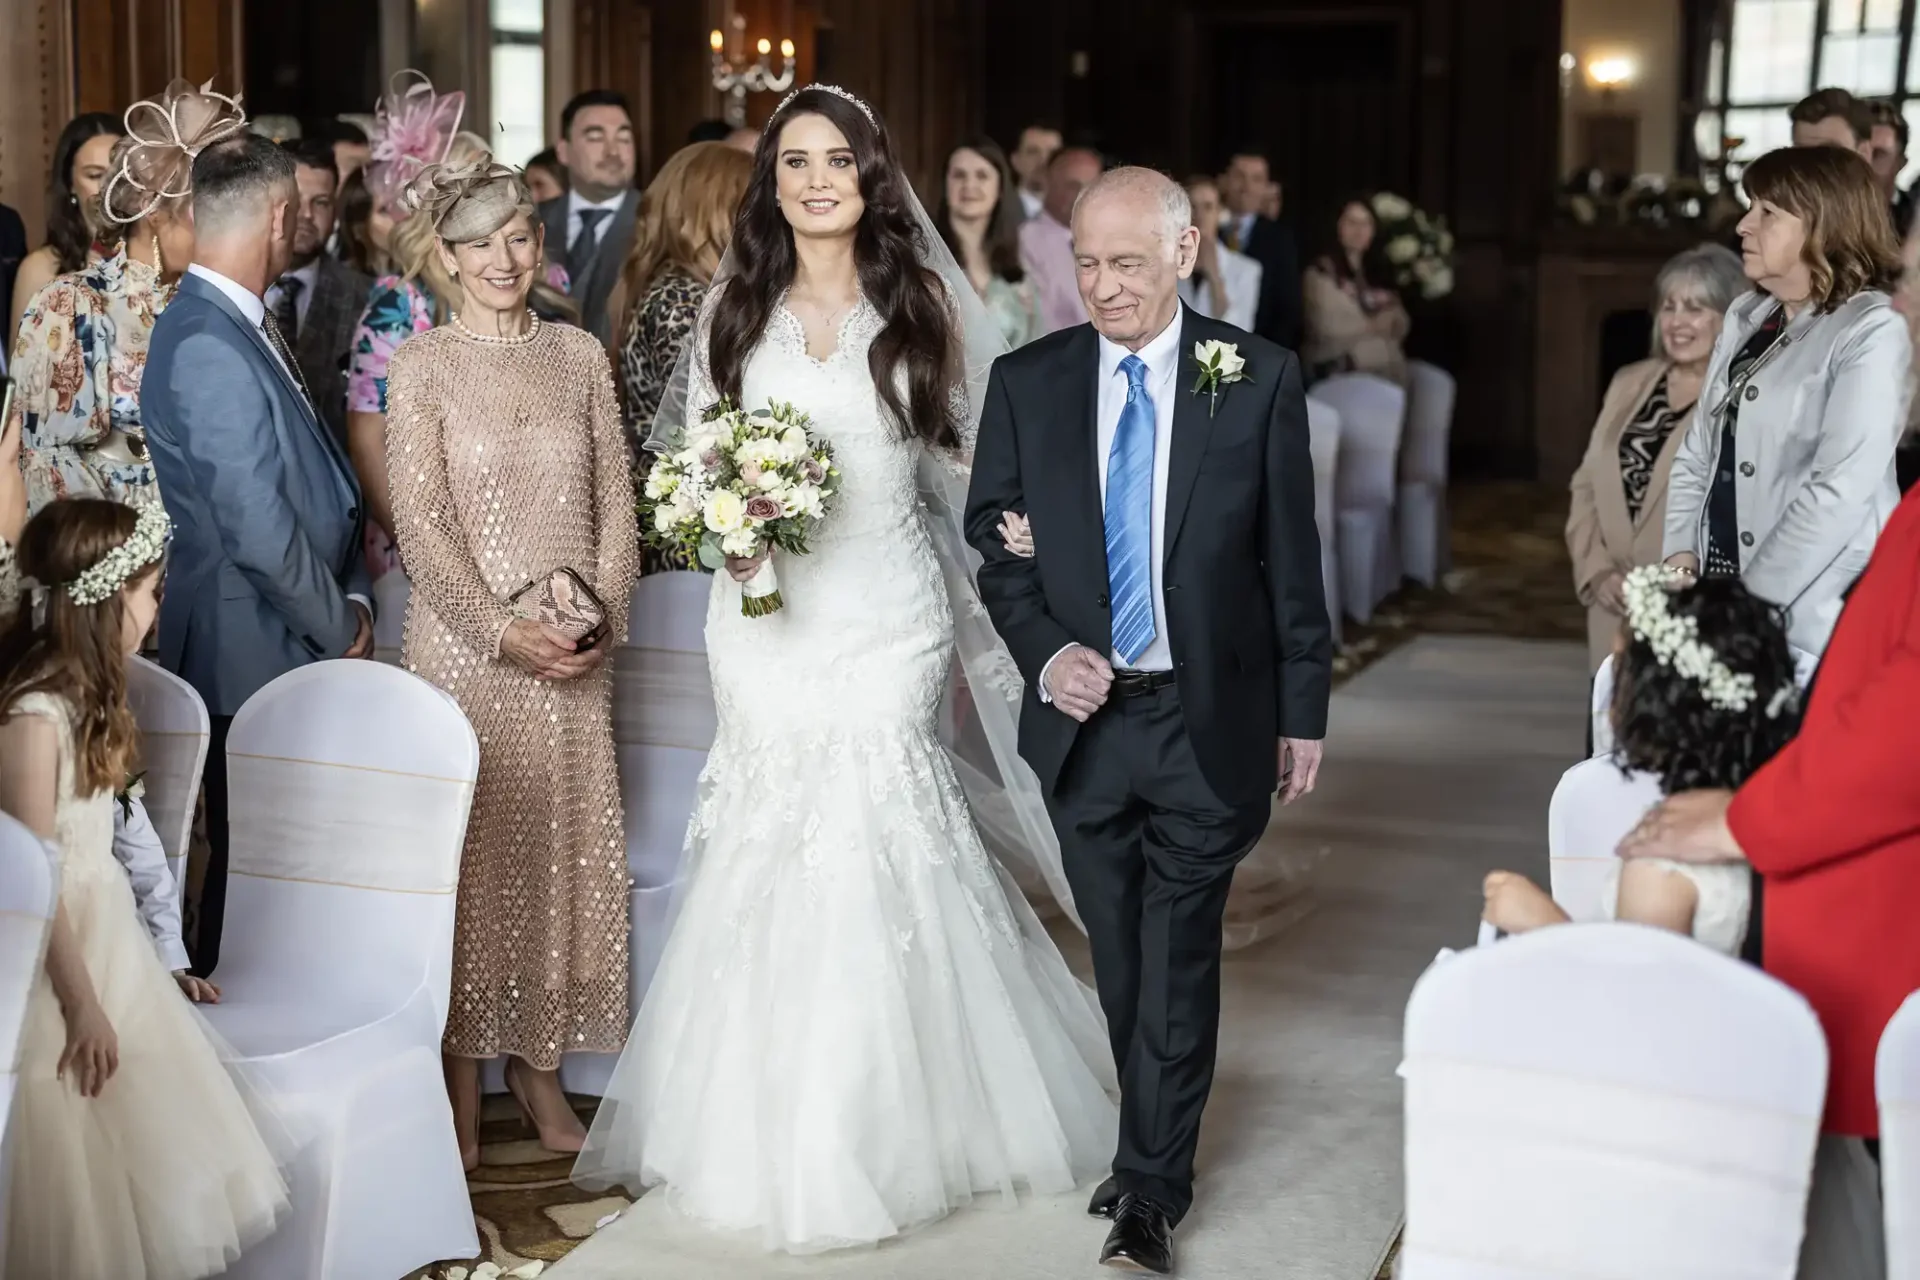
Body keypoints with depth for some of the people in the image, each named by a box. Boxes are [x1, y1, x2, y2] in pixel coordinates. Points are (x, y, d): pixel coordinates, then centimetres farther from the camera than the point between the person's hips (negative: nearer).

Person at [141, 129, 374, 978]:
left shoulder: (242, 325, 10)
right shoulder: (210, 347, -21)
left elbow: (316, 484, 15)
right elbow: (259, 529, -23)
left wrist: (351, 599, 4)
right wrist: (340, 625, -10)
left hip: (299, 645, 9)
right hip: (254, 654, -9)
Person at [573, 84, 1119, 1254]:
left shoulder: (924, 302, 3)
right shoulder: (733, 310, 7)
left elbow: (972, 446, 5)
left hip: (886, 607, -1)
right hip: (768, 610, 2)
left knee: (875, 844, -5)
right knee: (771, 854, 2)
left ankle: (891, 1117, 12)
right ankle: (775, 1124, 17)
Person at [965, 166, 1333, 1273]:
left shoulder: (1260, 378, -4)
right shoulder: (1027, 384, 1)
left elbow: (1291, 556, -1)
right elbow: (996, 540, 6)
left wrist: (1303, 711, 1)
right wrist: (1044, 651, -12)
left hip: (1208, 722, -2)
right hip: (1080, 717, 3)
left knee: (1178, 960, 0)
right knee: (1120, 960, 14)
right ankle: (1155, 1144, 32)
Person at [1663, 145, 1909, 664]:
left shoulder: (1870, 334, -9)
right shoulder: (1746, 319, 13)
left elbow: (1841, 490, -18)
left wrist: (1752, 600, -19)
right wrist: (1682, 558, 0)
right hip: (1722, 597, 6)